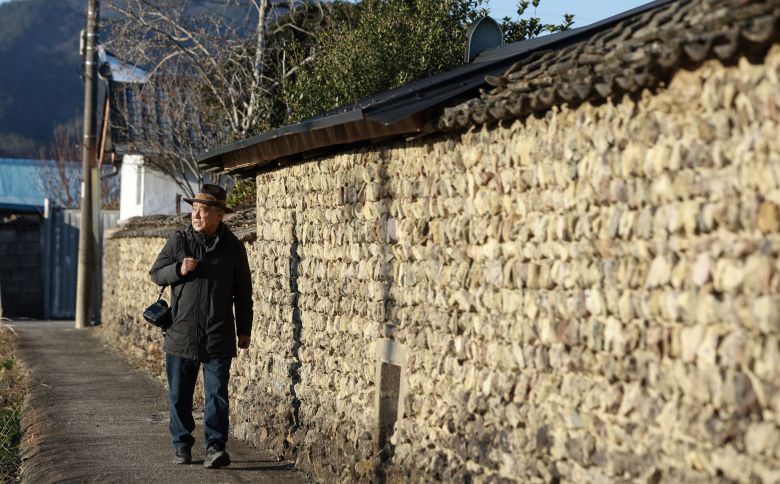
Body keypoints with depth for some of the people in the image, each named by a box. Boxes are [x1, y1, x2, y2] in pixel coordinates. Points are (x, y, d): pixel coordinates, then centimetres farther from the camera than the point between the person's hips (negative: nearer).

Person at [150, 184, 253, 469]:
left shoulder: (233, 248, 2)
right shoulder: (178, 241, 2)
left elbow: (243, 293, 8)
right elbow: (156, 274, 8)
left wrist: (244, 330, 7)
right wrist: (178, 270, -13)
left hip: (219, 338, -1)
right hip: (182, 334, 1)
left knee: (217, 395, -3)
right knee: (179, 395, 8)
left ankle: (215, 447, 1)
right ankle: (182, 445, 20)